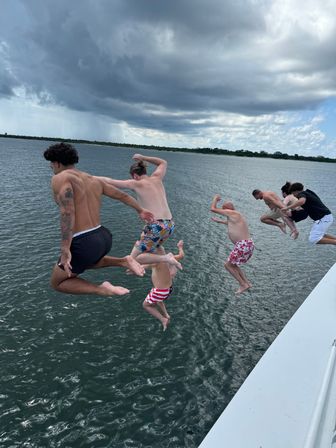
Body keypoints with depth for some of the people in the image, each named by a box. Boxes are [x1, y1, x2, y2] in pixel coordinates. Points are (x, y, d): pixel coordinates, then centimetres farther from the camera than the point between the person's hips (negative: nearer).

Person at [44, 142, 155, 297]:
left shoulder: (60, 178, -7)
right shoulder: (94, 180, 15)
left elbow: (67, 212, -23)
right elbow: (123, 195, 25)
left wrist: (65, 250, -23)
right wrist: (140, 210, 40)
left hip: (84, 245, -7)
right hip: (104, 238, 8)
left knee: (57, 283, 19)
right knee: (86, 263, 41)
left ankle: (101, 290, -5)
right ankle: (123, 262, 15)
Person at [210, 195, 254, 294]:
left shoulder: (232, 213, -8)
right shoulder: (237, 216, 20)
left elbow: (213, 209, -5)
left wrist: (215, 198, 13)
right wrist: (220, 221, 52)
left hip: (243, 245, -10)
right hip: (248, 244, 10)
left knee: (227, 265, 4)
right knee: (232, 264, 22)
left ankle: (243, 284, 4)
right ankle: (247, 282, 19)